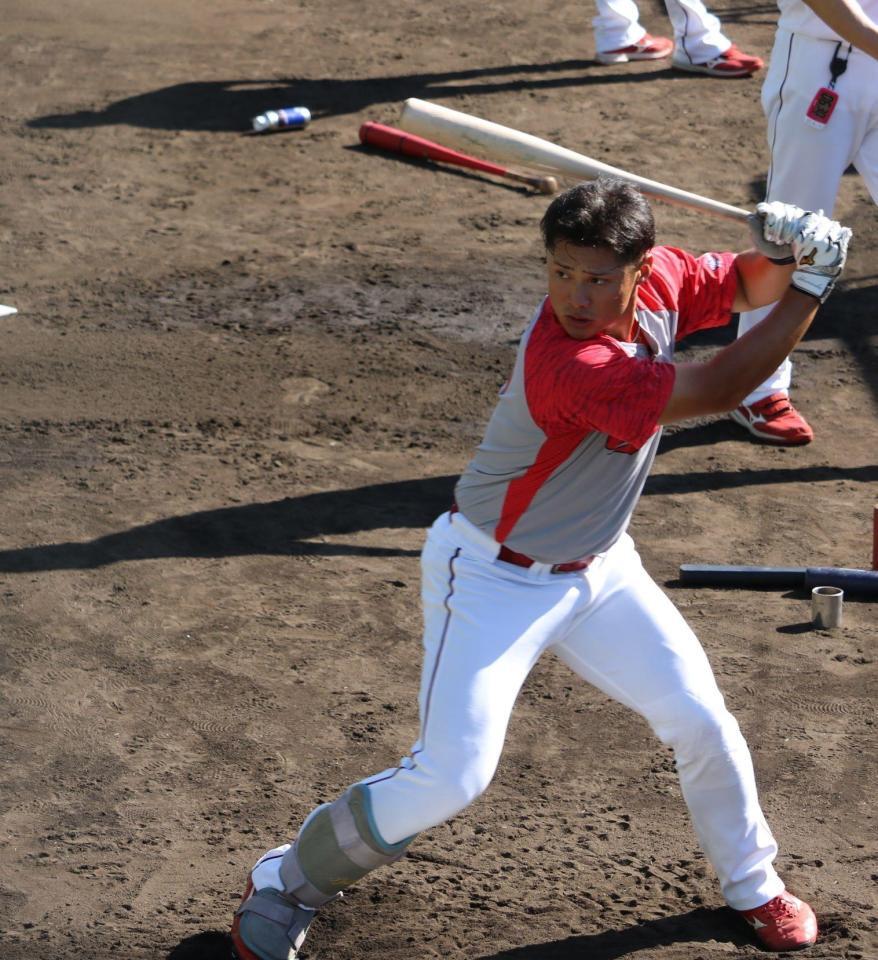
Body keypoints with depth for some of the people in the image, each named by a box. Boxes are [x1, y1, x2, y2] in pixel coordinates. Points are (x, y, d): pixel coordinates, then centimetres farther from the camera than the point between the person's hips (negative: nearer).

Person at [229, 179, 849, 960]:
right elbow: (718, 390, -31)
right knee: (451, 778, -13)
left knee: (703, 723, 11)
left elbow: (744, 283, 6)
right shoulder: (567, 367, -36)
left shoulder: (658, 281, -13)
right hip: (492, 579, -8)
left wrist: (789, 253, -18)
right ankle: (288, 882, 8)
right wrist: (812, 286, -23)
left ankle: (754, 885, 36)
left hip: (596, 568, 8)